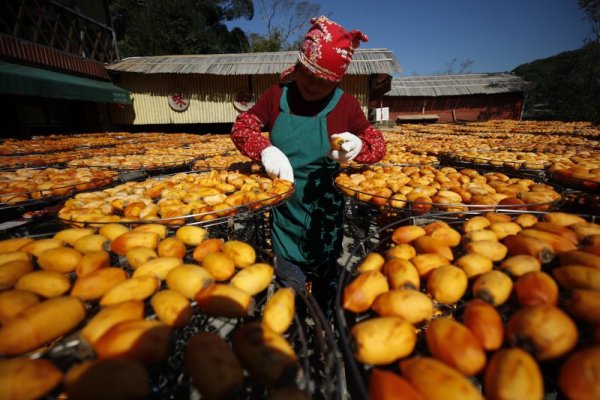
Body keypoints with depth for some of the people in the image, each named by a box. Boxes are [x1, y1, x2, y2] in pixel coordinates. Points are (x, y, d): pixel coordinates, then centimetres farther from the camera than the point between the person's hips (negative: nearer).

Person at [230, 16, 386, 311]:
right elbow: (240, 126, 0)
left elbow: (378, 144, 0)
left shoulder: (345, 105, -6)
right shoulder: (277, 95, -2)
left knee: (324, 280, 18)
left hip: (324, 212, -1)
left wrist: (359, 146, -25)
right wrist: (265, 149, -22)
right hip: (284, 208, 2)